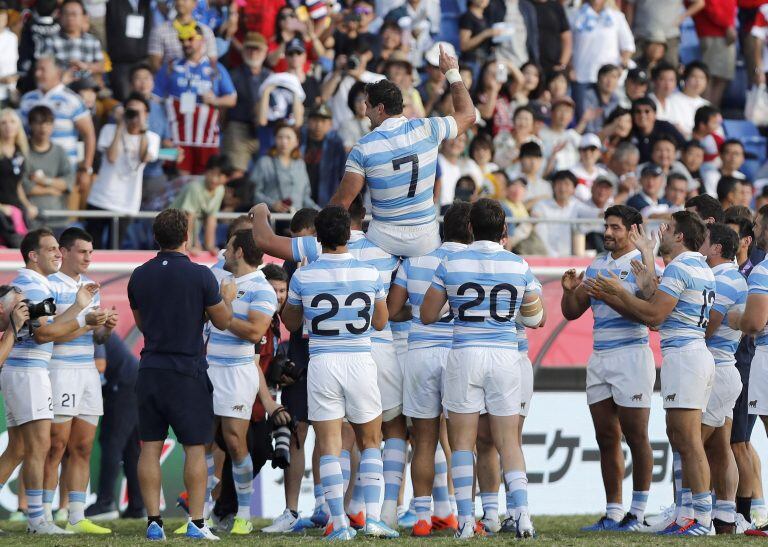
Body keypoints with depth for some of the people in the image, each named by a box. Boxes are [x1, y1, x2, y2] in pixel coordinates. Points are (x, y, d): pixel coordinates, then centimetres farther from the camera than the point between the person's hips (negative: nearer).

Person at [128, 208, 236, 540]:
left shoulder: (139, 276, 4)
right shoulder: (199, 276, -9)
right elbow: (223, 321, -1)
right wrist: (227, 297, 18)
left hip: (150, 370, 4)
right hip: (188, 370, -4)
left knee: (150, 448, 4)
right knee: (195, 448, 2)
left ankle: (153, 522, 1)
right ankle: (196, 523, -1)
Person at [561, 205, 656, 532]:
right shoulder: (597, 266, 16)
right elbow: (572, 312, 17)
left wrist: (611, 296, -24)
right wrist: (571, 290, -2)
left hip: (631, 355, -7)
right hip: (599, 357, 7)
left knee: (636, 436, -4)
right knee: (606, 438, 6)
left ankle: (637, 514, 0)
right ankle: (613, 513, 10)